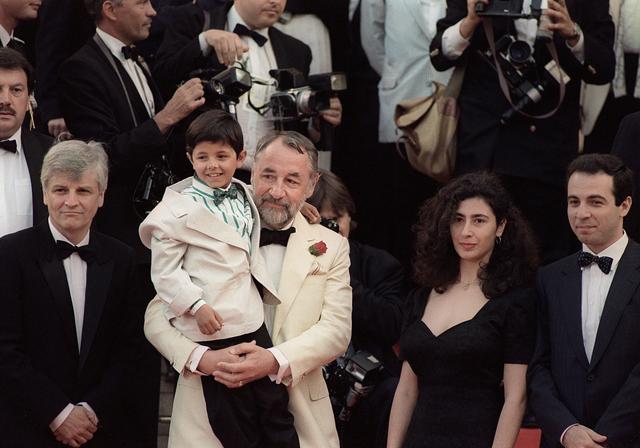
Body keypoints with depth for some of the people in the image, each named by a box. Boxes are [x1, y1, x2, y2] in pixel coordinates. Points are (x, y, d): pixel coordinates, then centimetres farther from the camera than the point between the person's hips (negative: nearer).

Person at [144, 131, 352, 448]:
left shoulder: (330, 247, 7)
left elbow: (337, 328, -3)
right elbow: (157, 315, 1)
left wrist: (276, 362, -20)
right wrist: (201, 358, -18)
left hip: (297, 414, 1)